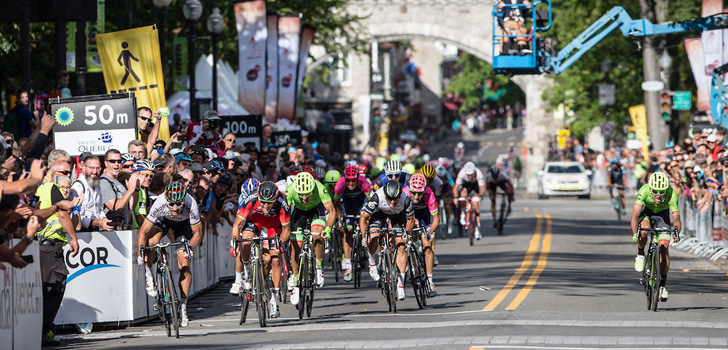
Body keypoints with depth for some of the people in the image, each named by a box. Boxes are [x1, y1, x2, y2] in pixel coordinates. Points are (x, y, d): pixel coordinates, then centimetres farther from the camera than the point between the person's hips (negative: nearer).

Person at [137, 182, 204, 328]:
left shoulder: (191, 204, -37)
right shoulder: (160, 204, -39)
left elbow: (198, 232, -23)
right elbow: (143, 232, -33)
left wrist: (190, 249, -37)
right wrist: (141, 254, -41)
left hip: (183, 223, 0)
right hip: (163, 219, 0)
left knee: (184, 264, -10)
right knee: (151, 240, -33)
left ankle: (182, 306, 2)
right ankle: (148, 276, -8)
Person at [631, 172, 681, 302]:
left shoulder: (671, 194, -32)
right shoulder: (644, 191, -35)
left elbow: (676, 219, -33)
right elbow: (635, 215, -39)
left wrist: (676, 233, -52)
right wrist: (635, 234, -53)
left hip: (662, 213, 1)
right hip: (646, 212, -1)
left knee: (664, 247, -13)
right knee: (644, 229, -35)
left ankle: (662, 285, -5)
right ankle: (640, 255, -6)